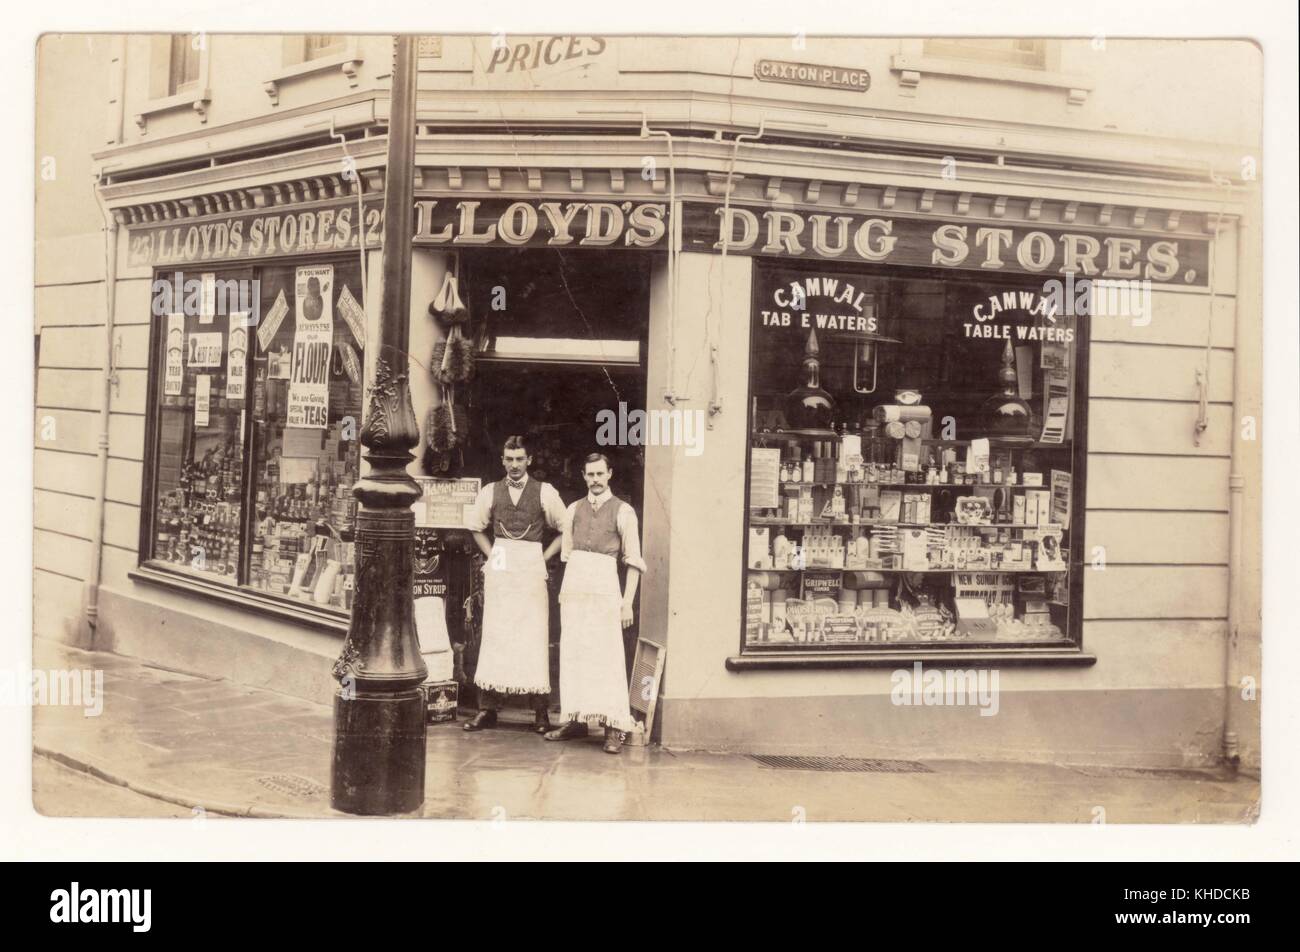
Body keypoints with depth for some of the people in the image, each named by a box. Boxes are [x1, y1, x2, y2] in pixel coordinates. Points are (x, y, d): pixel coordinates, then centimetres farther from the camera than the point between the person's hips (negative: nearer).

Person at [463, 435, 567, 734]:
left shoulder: (545, 492, 0)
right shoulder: (491, 492, 7)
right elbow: (477, 528, 20)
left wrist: (544, 558, -1)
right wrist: (492, 556, 8)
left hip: (531, 569, -2)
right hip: (499, 569, 2)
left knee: (534, 636, -3)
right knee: (494, 634, 2)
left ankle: (541, 711, 1)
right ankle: (487, 709, 5)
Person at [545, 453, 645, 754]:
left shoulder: (623, 511, 1)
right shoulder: (574, 509, 14)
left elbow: (634, 561, -1)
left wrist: (628, 602, -8)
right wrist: (565, 590, 9)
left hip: (604, 588, -5)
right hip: (573, 586, 5)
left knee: (608, 655, -8)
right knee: (573, 653, 5)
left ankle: (614, 728, -7)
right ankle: (577, 720, 11)